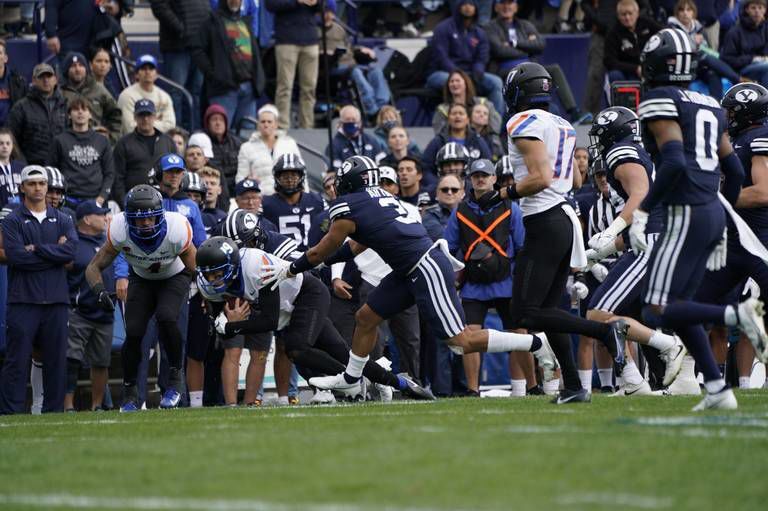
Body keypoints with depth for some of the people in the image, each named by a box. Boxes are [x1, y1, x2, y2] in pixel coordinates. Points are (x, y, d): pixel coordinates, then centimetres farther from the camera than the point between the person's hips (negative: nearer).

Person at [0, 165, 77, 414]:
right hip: (23, 300, -4)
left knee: (56, 358, 5)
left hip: (56, 300, 4)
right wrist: (54, 254, -6)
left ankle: (54, 410, 11)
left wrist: (36, 249, -8)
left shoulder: (62, 220, 14)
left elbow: (70, 250, -4)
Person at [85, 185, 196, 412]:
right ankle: (130, 392, 8)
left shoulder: (176, 229, -34)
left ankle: (176, 376, -9)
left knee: (166, 318, -30)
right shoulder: (120, 231, -29)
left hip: (174, 277, -2)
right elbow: (94, 267, -21)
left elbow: (195, 269, -19)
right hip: (141, 280, 2)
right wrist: (100, 290, -39)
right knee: (133, 333, -13)